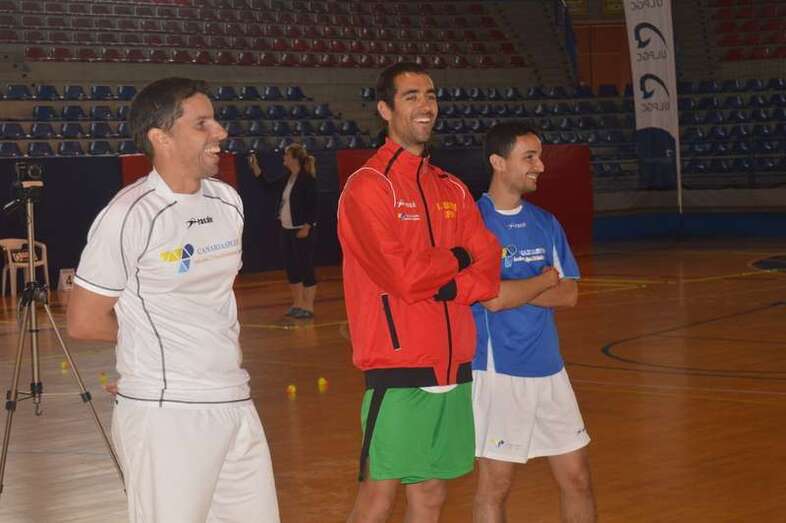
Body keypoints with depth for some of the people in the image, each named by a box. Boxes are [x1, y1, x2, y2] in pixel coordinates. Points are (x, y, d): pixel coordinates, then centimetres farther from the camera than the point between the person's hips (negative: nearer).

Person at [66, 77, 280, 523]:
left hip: (236, 403, 7)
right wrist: (148, 331, 5)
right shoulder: (129, 216, -12)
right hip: (165, 414, -7)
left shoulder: (229, 201, 10)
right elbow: (85, 322, -7)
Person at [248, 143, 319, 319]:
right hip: (287, 230, 9)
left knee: (305, 268, -4)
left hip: (302, 231, -9)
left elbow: (312, 205, -17)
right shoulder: (287, 179, 11)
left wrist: (307, 227, -20)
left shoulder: (307, 179, -13)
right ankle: (297, 304, 21)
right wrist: (255, 168, 12)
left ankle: (308, 307, 1)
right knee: (291, 268, 12)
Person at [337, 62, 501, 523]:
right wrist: (458, 258, -2)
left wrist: (439, 283, -15)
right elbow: (403, 276, -18)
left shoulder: (453, 190, 14)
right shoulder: (369, 186, -8)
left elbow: (488, 268, 3)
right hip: (398, 368, -6)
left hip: (452, 367, 6)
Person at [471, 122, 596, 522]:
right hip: (496, 370, -6)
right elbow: (493, 299, -19)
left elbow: (569, 294, 2)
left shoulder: (546, 223, 9)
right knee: (495, 485, 3)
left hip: (548, 368, 6)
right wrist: (545, 280, -4)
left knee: (577, 478, 9)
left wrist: (514, 290, -11)